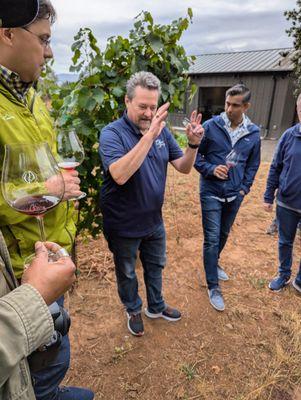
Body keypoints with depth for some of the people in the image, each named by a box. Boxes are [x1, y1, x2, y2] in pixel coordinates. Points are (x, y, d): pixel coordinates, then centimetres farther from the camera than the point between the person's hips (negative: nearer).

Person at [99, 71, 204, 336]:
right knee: (127, 273, 19)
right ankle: (134, 310, 48)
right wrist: (149, 136, -41)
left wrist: (193, 144, -22)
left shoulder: (161, 130, -3)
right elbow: (120, 175, -37)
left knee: (155, 265, 25)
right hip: (124, 225, -5)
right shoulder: (112, 133, -20)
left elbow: (184, 167, -3)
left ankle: (156, 306, 51)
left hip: (154, 220, 5)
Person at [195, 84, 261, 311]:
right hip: (211, 193, -3)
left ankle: (214, 263, 46)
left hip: (235, 195, 4)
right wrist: (211, 169, -19)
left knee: (224, 235, 19)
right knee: (212, 239, -2)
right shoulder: (211, 126, -10)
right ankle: (213, 287, 13)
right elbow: (195, 156, -3)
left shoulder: (254, 133, 0)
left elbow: (253, 165, 10)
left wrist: (244, 188, 2)